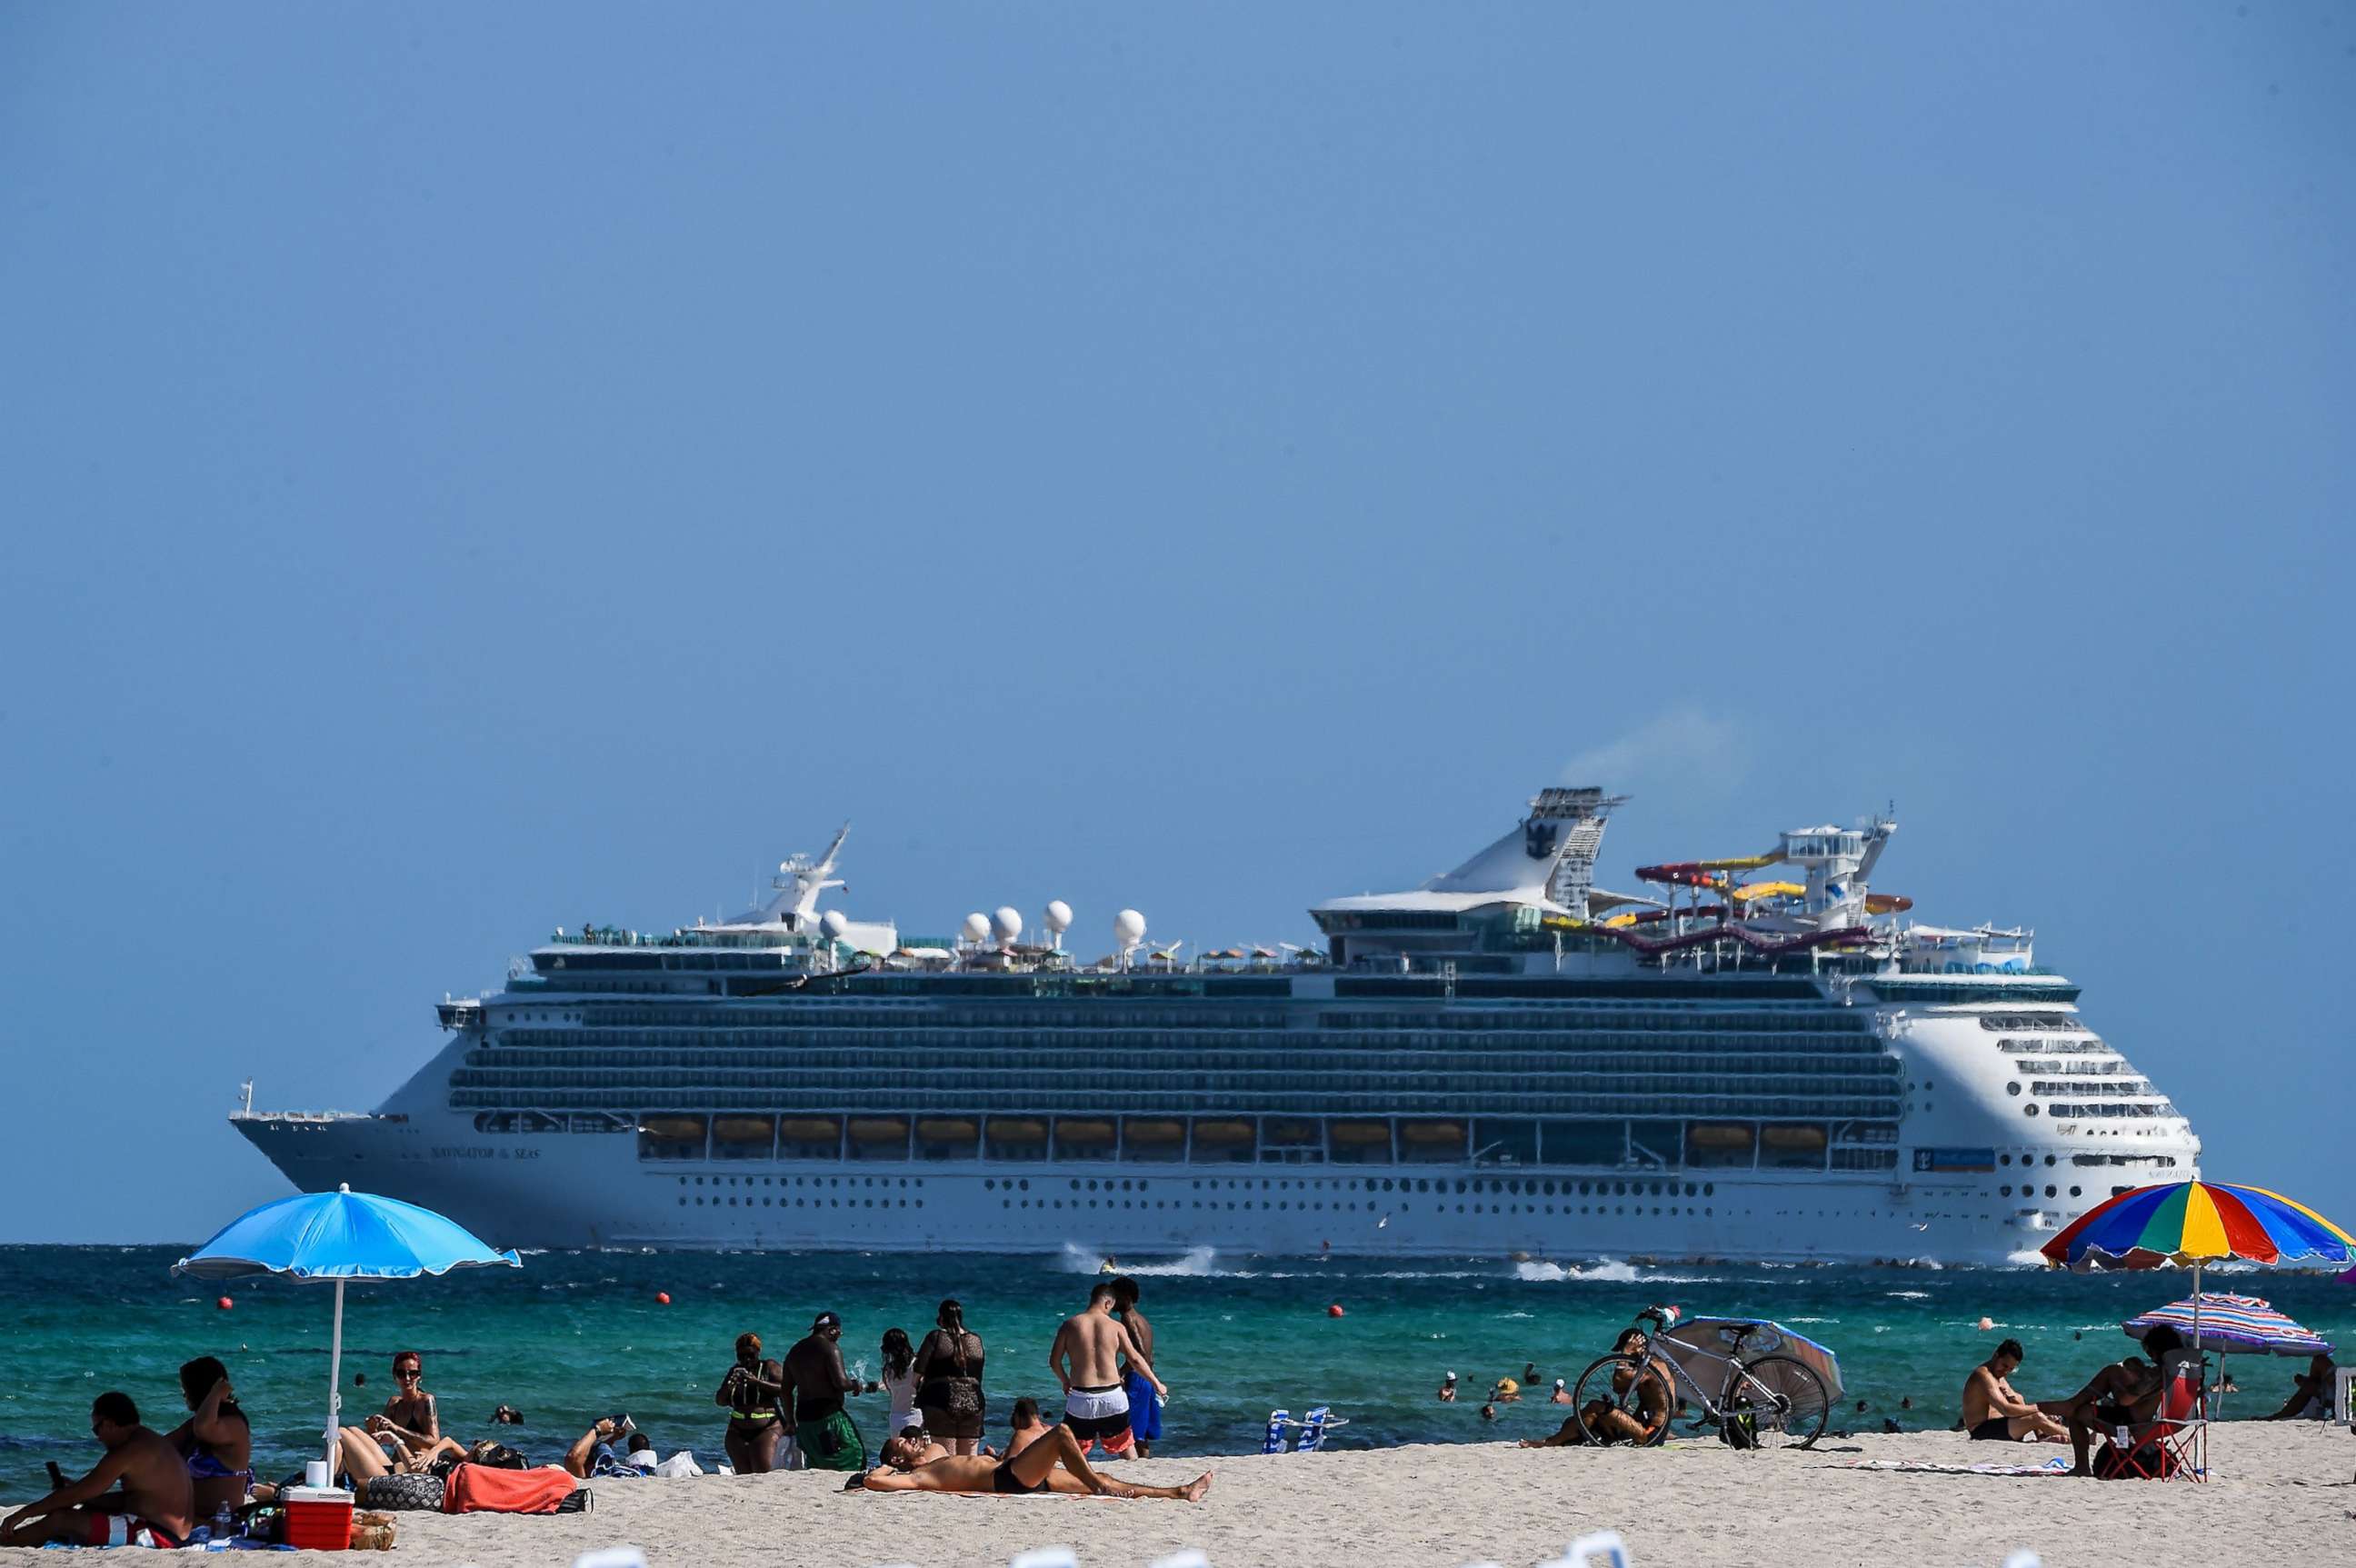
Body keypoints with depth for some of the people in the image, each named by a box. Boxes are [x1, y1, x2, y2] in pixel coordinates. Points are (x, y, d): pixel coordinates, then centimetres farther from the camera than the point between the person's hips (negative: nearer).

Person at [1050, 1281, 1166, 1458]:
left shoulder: (1070, 1325, 0)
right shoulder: (1116, 1326, -1)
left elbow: (1054, 1361, 2)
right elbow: (1135, 1359, -1)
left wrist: (1065, 1382, 21)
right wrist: (1157, 1384, 11)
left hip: (1081, 1397, 0)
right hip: (1112, 1396, 0)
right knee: (1125, 1447, 15)